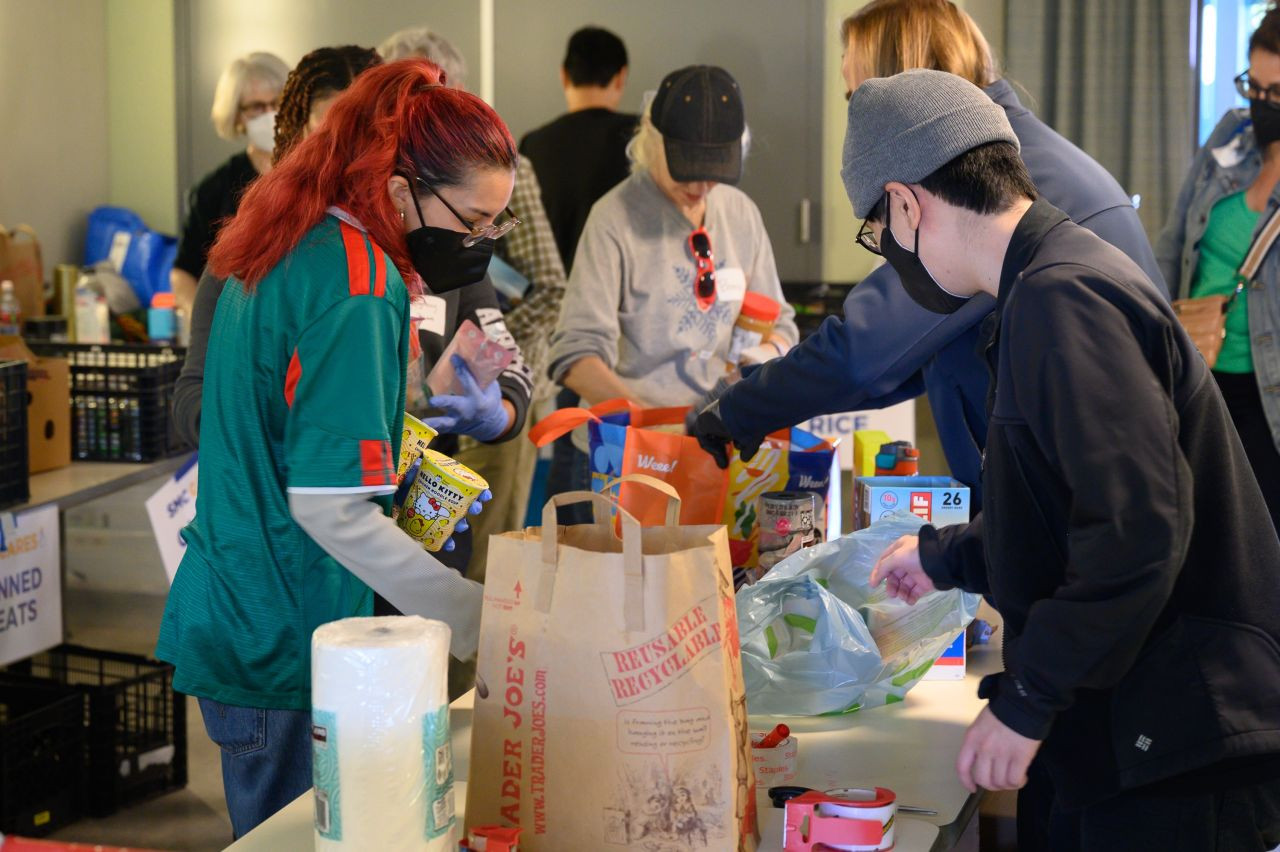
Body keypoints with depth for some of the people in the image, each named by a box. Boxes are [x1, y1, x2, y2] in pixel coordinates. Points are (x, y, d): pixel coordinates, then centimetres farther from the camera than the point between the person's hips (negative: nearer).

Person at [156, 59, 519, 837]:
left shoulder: (289, 247, 9)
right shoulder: (359, 286, -20)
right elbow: (331, 506, -23)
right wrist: (480, 618, -24)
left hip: (229, 619, 9)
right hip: (285, 646, -9)